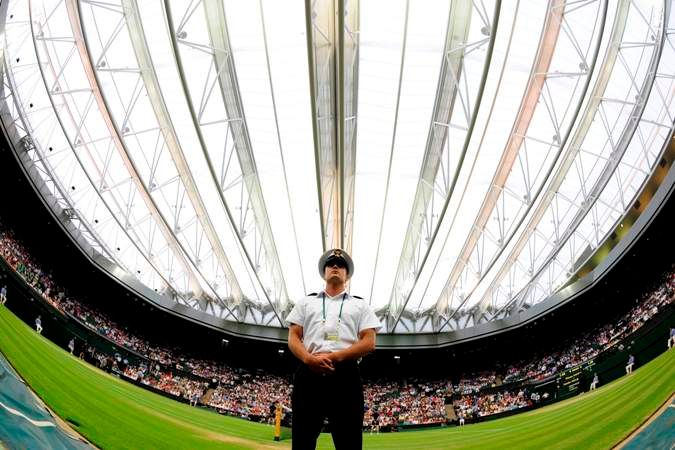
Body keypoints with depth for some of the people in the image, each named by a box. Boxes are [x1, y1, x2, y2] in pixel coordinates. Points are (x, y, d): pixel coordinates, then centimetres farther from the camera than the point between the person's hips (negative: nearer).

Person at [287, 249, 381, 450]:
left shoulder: (360, 305, 17)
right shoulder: (306, 302, 21)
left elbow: (369, 343, 5)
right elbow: (293, 338, 11)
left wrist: (334, 357, -10)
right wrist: (309, 359, -11)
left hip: (345, 376, -1)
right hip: (309, 374, 1)